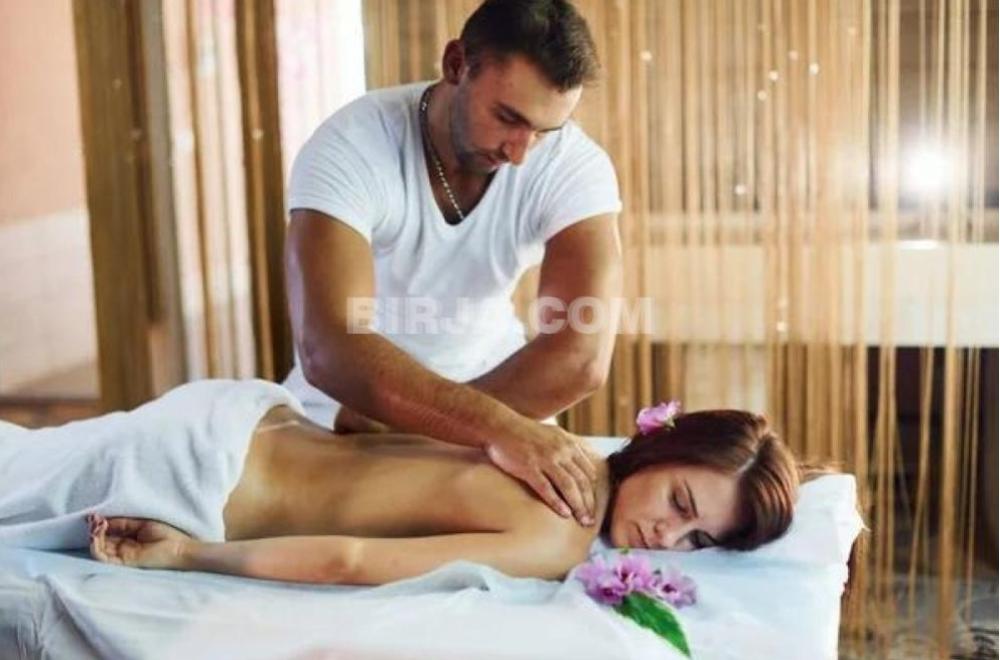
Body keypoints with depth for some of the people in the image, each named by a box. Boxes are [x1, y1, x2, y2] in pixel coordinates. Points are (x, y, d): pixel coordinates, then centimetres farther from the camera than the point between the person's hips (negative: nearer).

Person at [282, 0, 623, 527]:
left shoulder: (575, 164, -23)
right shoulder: (349, 150, -29)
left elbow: (580, 358, -35)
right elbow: (329, 351, -42)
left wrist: (383, 425, -36)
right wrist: (496, 424, -55)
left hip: (492, 382, 2)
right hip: (345, 406, -2)